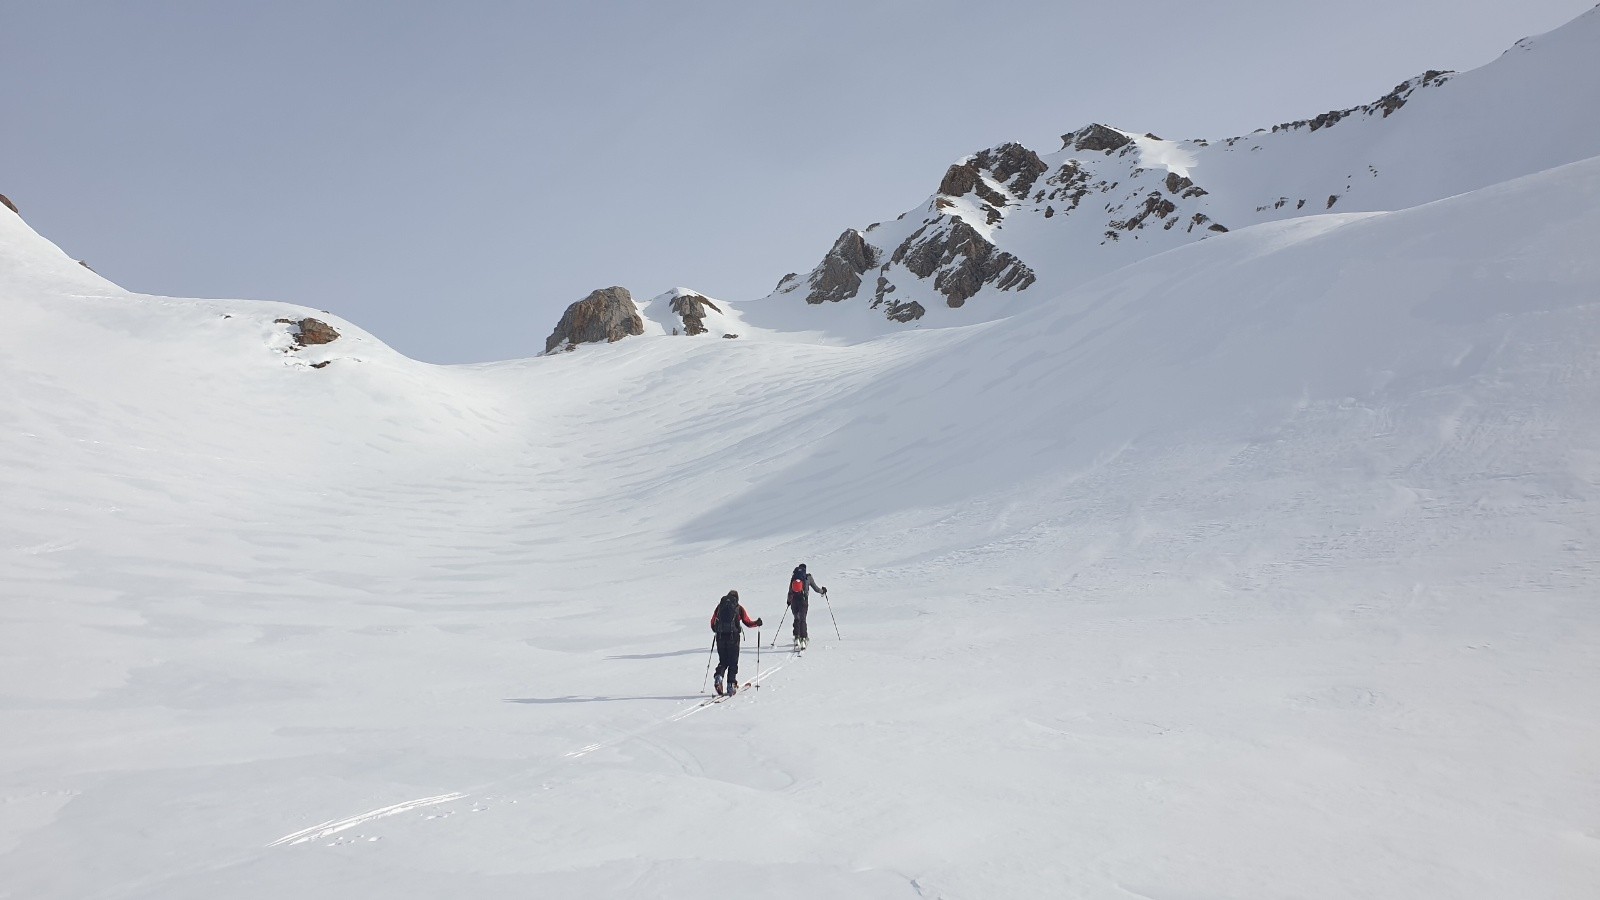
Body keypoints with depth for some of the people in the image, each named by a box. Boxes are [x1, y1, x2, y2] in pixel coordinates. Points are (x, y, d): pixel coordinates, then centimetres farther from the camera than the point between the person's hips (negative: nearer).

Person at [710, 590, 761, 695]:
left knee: (723, 661, 14)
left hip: (720, 637, 2)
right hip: (733, 637, -2)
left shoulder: (720, 606, 11)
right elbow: (747, 622, 3)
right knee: (733, 662, 8)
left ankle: (719, 676, -12)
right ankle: (731, 685, 0)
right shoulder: (738, 608, 5)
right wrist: (757, 623, 21)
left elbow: (713, 623, 11)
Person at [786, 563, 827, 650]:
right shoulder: (808, 577, 3)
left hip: (794, 601, 2)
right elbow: (816, 588, 10)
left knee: (796, 619, 16)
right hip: (803, 601, -2)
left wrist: (789, 601, 27)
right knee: (802, 620, 0)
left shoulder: (793, 577, 8)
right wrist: (823, 591, 31)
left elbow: (790, 591, 11)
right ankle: (803, 638, -13)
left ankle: (797, 637, 3)